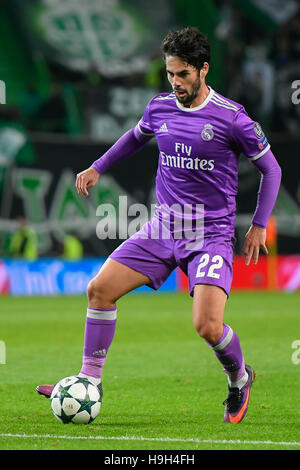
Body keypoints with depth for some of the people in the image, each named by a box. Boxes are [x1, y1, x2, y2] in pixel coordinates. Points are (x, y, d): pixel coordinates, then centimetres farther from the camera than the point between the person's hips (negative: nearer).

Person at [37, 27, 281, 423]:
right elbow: (136, 137, 29)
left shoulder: (232, 118, -11)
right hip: (162, 228, 5)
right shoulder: (160, 108, 4)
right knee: (99, 289, -6)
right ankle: (89, 382, 6)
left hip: (211, 235, -5)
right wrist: (97, 168, 23)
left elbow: (271, 169, 1)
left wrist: (259, 225, -2)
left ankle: (240, 379, 12)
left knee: (207, 326, -21)